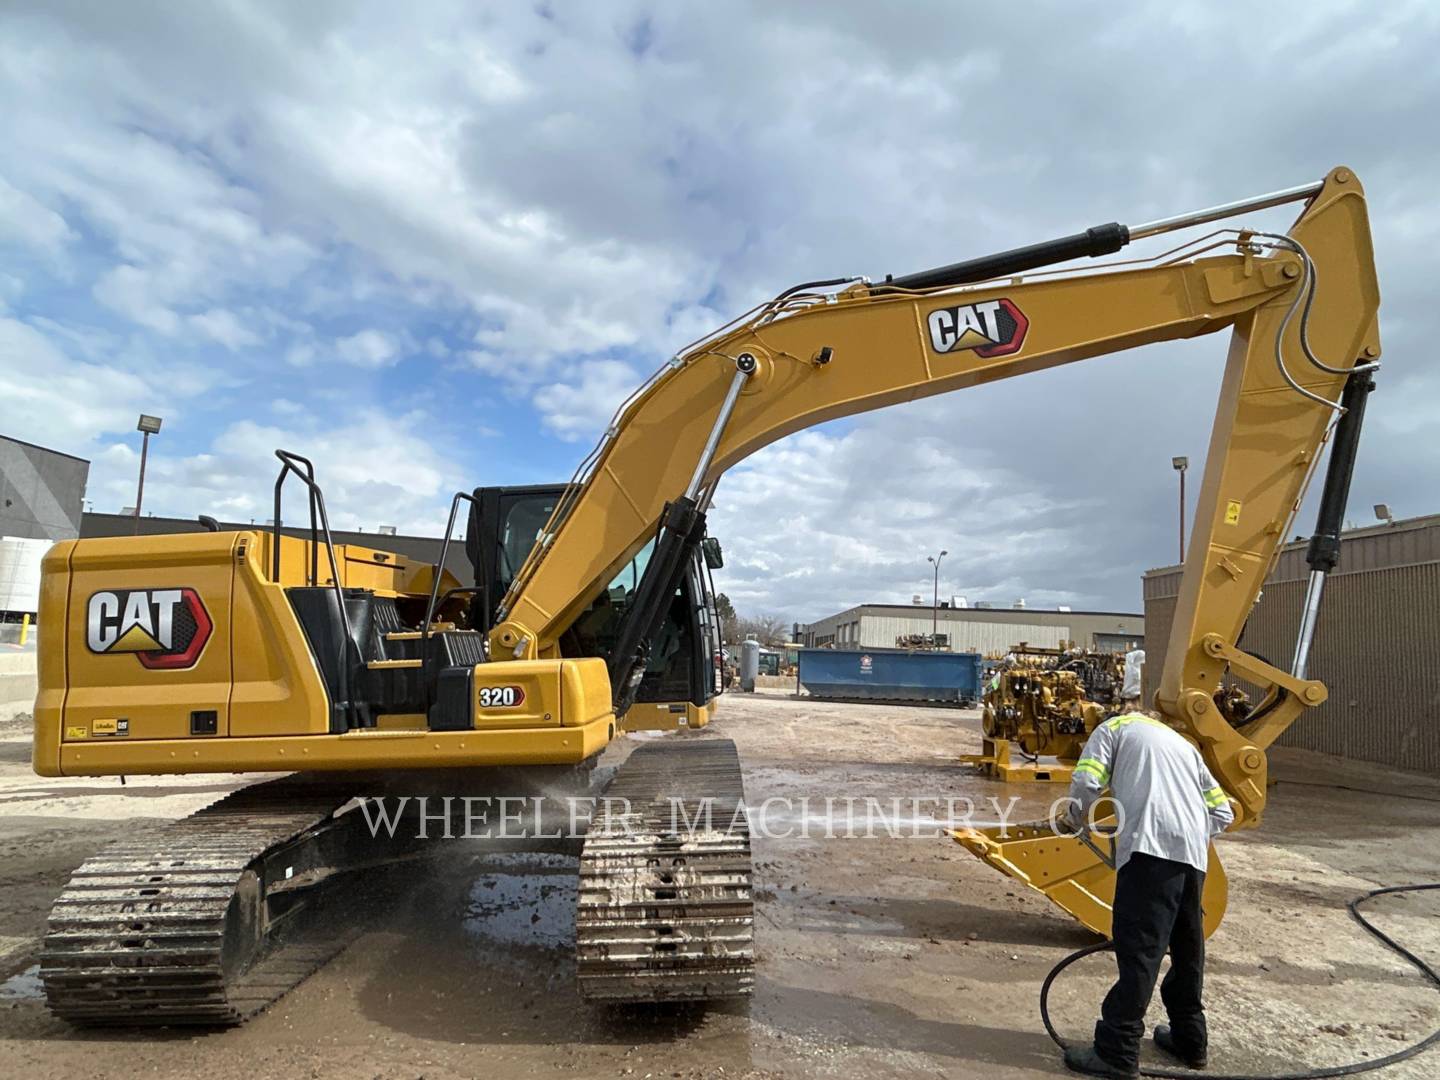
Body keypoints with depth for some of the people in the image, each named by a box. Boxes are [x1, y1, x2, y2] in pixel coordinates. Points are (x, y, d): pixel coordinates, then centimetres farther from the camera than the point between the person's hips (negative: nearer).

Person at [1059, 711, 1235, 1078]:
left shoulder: (1115, 726, 16)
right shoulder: (1181, 742, 32)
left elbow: (1087, 781, -1)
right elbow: (1222, 813, 25)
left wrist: (1075, 819, 15)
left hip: (1150, 845, -6)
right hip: (1193, 853, 7)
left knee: (1138, 948, -6)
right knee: (1186, 946, 19)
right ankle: (1189, 1039, 31)